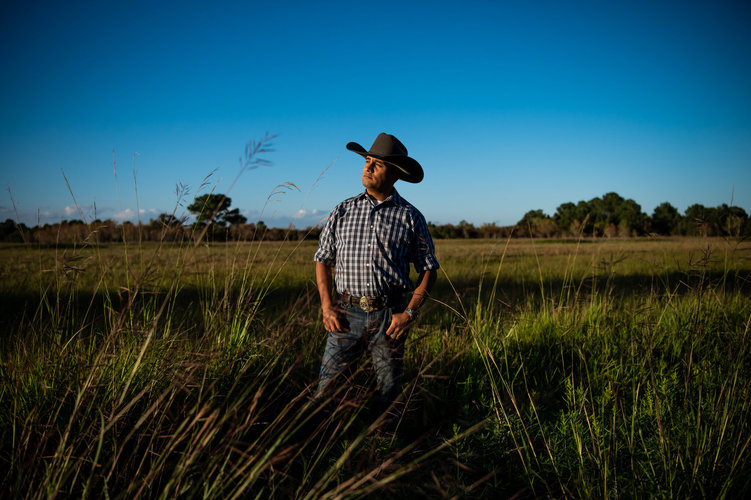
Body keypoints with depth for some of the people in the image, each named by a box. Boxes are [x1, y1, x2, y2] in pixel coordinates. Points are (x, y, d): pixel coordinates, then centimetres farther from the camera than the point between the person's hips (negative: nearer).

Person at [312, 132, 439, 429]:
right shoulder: (343, 211, 8)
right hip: (347, 313, 1)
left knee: (388, 393, 9)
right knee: (327, 390, 0)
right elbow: (323, 260, 11)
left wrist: (410, 312, -7)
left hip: (390, 315, -1)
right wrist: (326, 307, -1)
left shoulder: (410, 217, 3)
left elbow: (428, 269, 5)